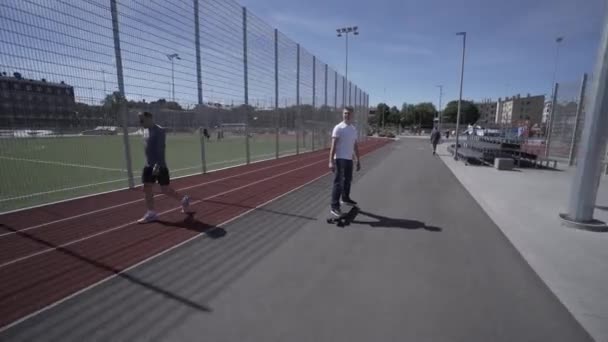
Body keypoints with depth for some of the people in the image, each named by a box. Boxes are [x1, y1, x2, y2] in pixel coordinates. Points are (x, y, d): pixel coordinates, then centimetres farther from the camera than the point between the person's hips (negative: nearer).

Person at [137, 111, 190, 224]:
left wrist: (158, 165, -27)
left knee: (165, 190, -1)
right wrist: (149, 163, 21)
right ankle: (151, 213, 13)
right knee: (147, 189, 5)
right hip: (149, 166, 8)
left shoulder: (159, 131, -13)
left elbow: (161, 149, -21)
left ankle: (184, 199, 22)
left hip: (160, 166, -8)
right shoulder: (146, 131, 12)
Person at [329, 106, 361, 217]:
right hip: (340, 159, -7)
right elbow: (333, 145, -14)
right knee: (338, 183, -9)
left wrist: (358, 160, 16)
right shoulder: (338, 128, -9)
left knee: (347, 180, 20)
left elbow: (355, 146, 18)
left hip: (349, 159, 7)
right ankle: (334, 207, -5)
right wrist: (331, 161, -22)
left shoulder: (354, 129, 13)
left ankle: (345, 198, 40)